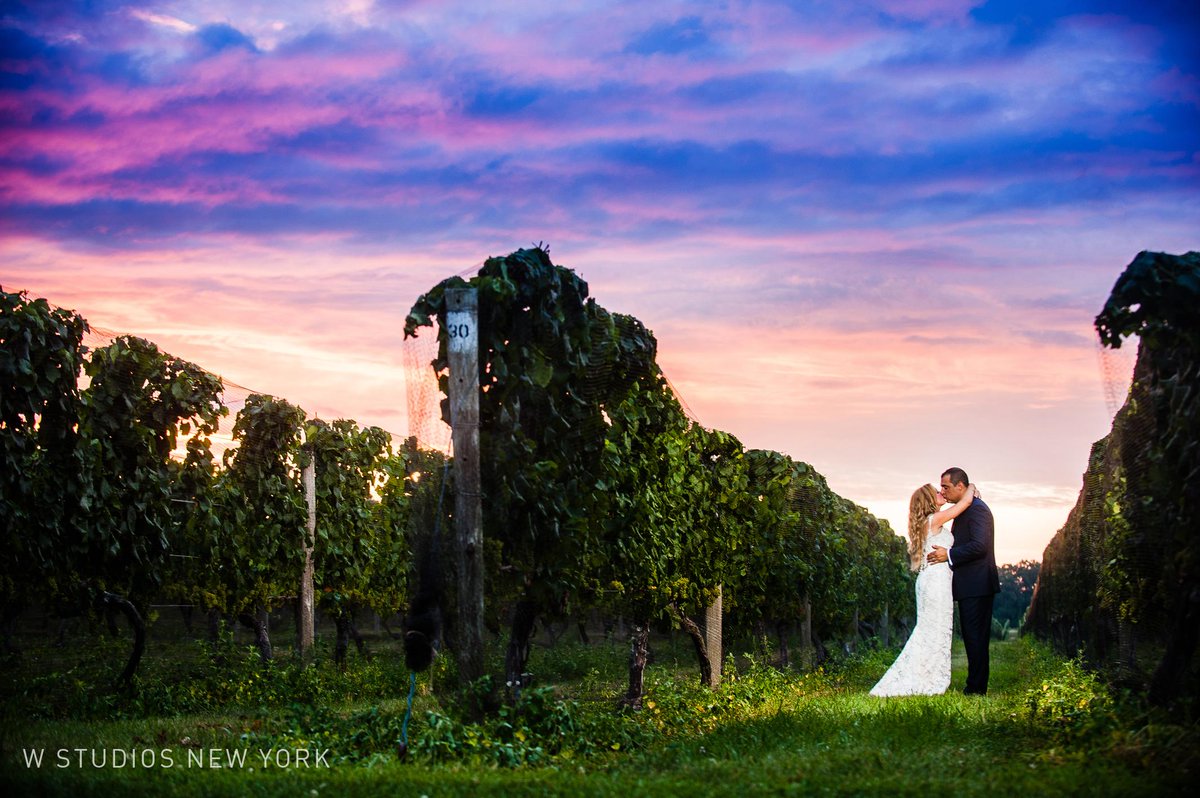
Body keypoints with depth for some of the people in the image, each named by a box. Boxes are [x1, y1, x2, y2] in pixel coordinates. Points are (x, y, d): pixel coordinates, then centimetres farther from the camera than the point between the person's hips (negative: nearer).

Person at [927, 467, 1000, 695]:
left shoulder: (977, 509, -14)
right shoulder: (966, 509, 18)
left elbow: (980, 545, -24)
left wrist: (949, 554, -21)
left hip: (976, 586, -11)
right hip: (971, 586, 11)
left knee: (975, 637, -7)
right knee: (972, 638, 12)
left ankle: (976, 689, -4)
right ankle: (975, 687, 17)